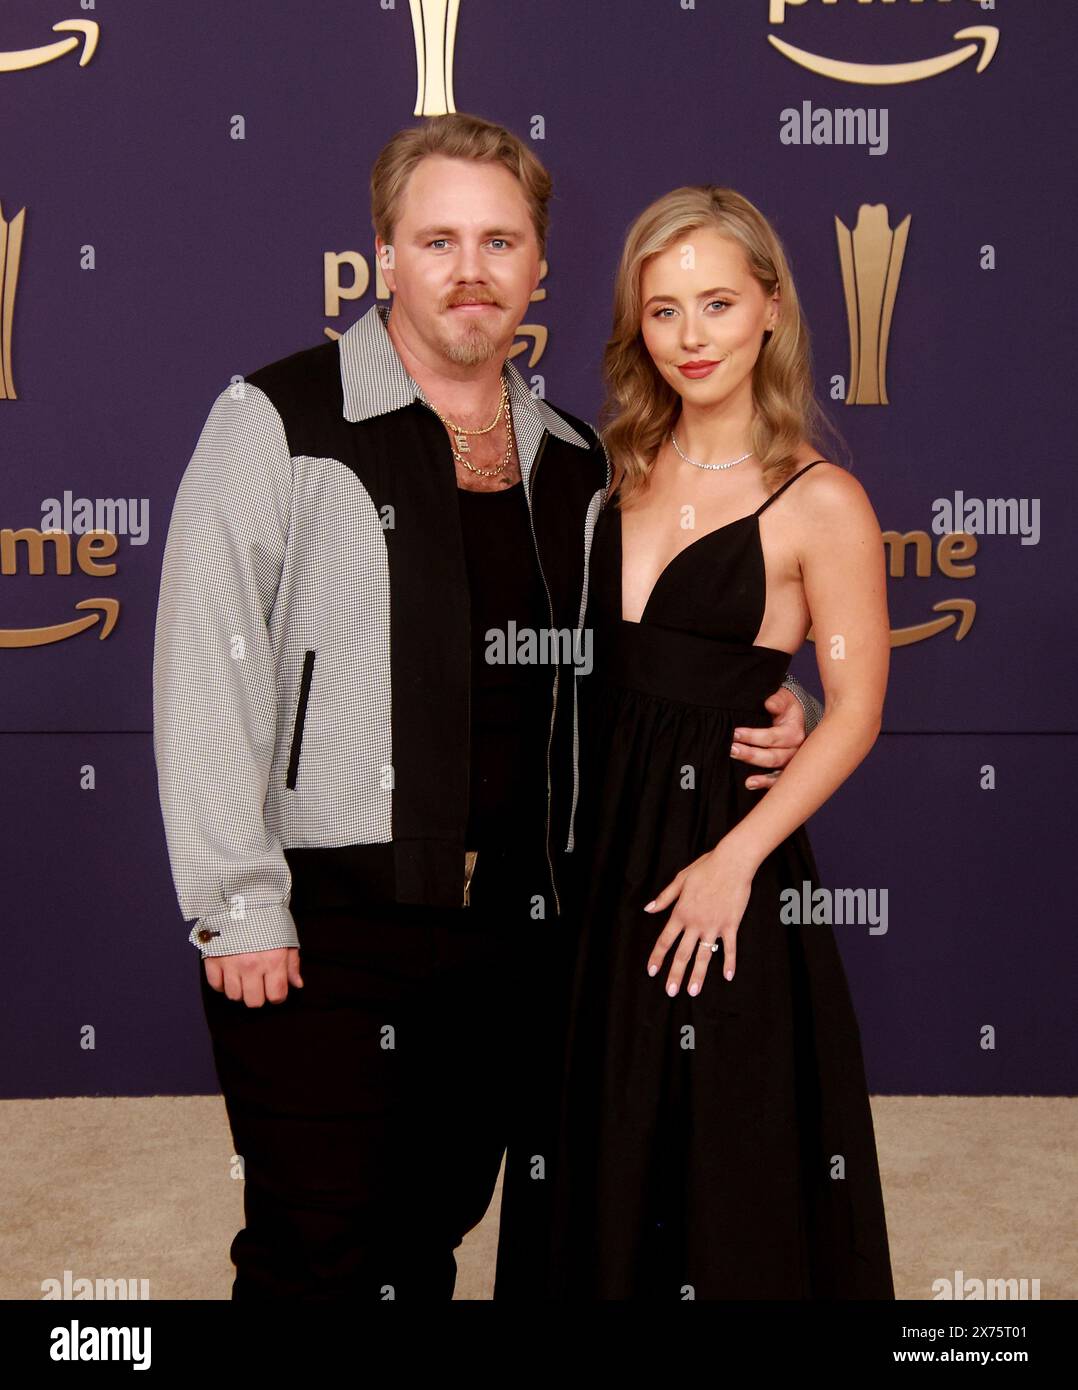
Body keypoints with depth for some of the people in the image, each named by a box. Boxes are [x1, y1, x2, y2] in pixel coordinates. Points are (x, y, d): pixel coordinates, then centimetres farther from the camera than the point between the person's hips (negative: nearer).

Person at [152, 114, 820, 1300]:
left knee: (428, 1241, 16)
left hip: (505, 926, 5)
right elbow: (205, 670, -10)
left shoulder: (573, 461, 11)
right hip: (322, 919, -5)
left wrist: (758, 715, 3)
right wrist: (238, 908, -14)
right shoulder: (281, 420, -5)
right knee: (317, 1257, -2)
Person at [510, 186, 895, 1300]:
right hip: (598, 828, 5)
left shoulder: (820, 501, -9)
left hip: (720, 837, -5)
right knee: (601, 1138, 17)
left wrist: (736, 859, -17)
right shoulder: (618, 469, 7)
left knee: (718, 1150, 8)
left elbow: (855, 710, -9)